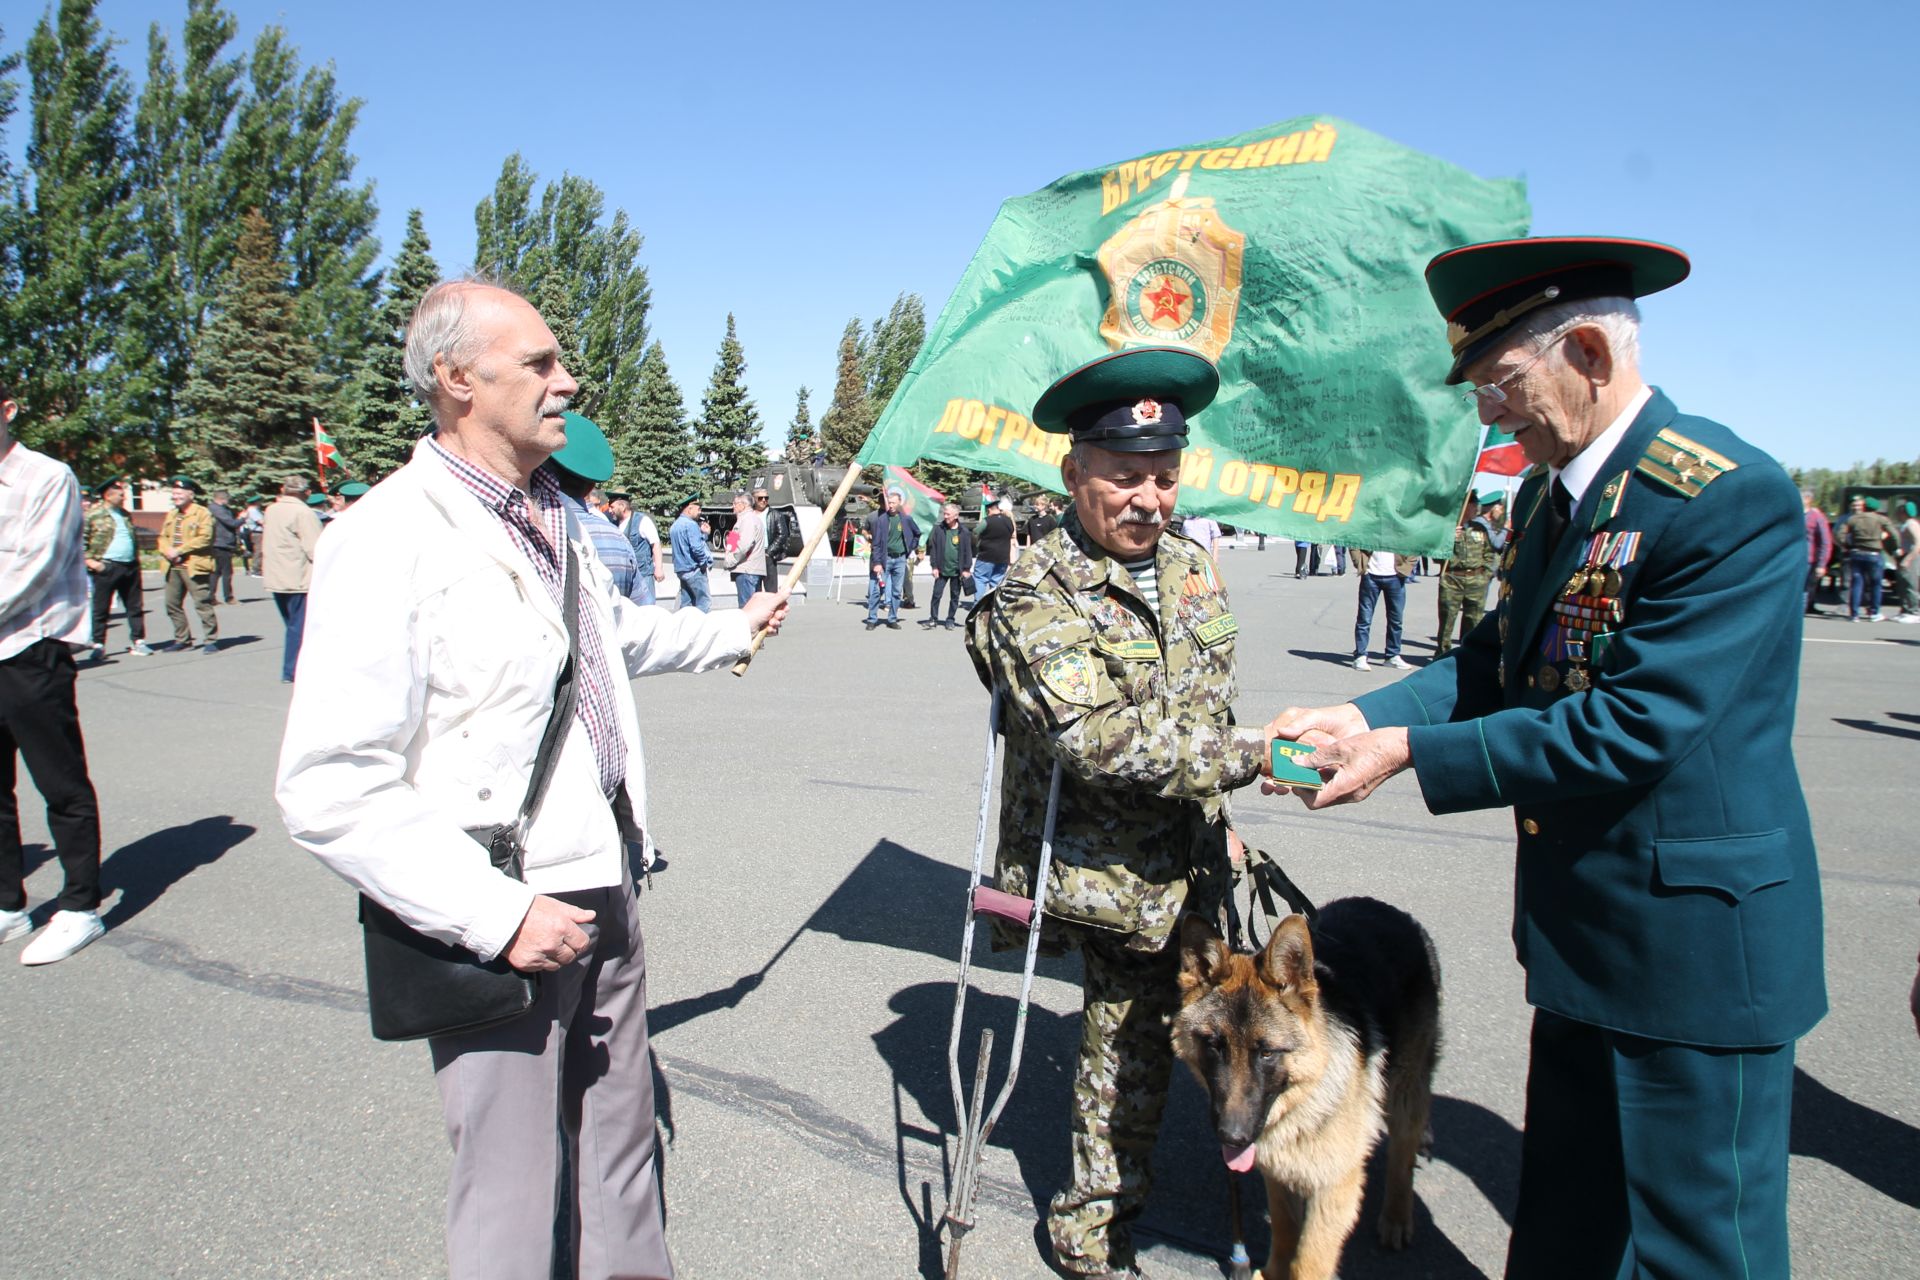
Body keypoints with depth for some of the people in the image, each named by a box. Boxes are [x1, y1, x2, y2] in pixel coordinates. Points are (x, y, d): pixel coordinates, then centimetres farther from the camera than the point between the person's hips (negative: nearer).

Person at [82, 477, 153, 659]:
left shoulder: (125, 515, 16)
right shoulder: (93, 515, -3)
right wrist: (90, 561, -11)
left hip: (130, 567, 6)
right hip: (106, 567, -6)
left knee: (135, 606, 7)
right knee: (100, 608, 1)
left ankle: (138, 641, 13)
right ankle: (98, 644, 6)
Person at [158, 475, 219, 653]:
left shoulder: (202, 513, -5)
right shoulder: (171, 515, 19)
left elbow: (204, 538, -15)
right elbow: (163, 537, 18)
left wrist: (179, 550, -16)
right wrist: (167, 551, -5)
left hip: (194, 566, -8)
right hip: (173, 567, 8)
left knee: (202, 604, -7)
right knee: (172, 604, 10)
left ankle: (210, 641, -2)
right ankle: (182, 639, 19)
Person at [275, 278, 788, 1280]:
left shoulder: (552, 515, 9)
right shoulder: (388, 540, -19)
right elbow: (329, 794, -23)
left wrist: (730, 630, 42)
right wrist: (495, 916, -24)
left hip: (604, 891, 8)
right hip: (503, 924, -8)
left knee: (621, 1140, 22)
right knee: (513, 1194, 7)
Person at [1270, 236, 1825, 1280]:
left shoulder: (1732, 498, -22)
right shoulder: (1547, 495, 7)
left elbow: (1632, 726, -26)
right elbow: (1497, 661, 10)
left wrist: (1409, 753, -22)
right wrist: (1364, 716, -5)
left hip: (1694, 938, -8)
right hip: (1580, 921, 8)